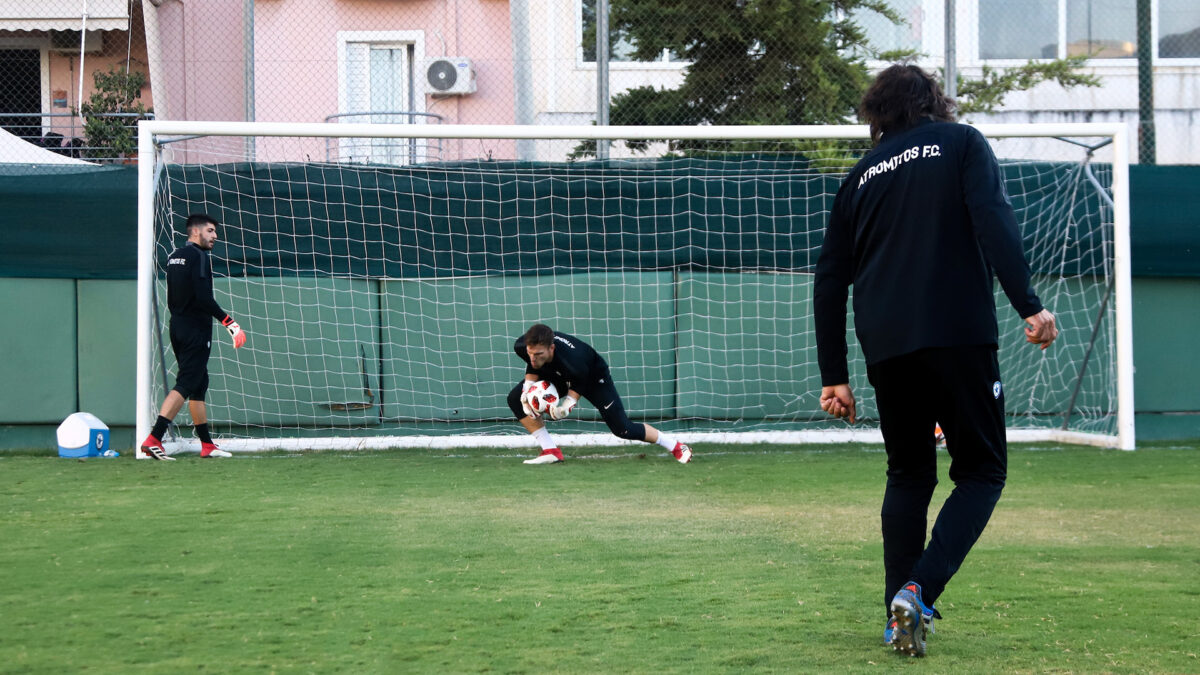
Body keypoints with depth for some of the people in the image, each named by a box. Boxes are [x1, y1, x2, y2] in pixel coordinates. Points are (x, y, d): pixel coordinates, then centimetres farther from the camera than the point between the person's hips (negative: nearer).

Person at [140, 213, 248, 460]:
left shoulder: (174, 256, 15)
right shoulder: (199, 256, -12)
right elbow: (203, 297, -20)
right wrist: (228, 321, -16)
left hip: (178, 326, 9)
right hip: (196, 329, -9)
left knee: (199, 385, 14)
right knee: (185, 385, -12)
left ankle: (207, 445, 17)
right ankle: (153, 439, -21)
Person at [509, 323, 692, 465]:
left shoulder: (572, 361, -45)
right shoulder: (521, 346, -30)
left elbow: (577, 387, -24)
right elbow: (533, 367, -7)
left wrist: (567, 404, -39)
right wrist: (527, 388, -22)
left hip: (593, 376, -6)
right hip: (557, 375, 6)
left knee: (622, 428, -10)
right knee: (516, 398, -11)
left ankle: (675, 446, 9)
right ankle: (551, 452, -7)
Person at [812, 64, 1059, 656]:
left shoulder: (862, 176, 18)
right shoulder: (961, 143, 8)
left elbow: (830, 280, 16)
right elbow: (994, 221, -10)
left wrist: (834, 376, 19)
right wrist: (1028, 305, -14)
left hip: (886, 349, 4)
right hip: (959, 336, -4)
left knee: (908, 475, 19)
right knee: (981, 472, 5)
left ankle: (900, 614, 13)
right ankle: (918, 590, -15)